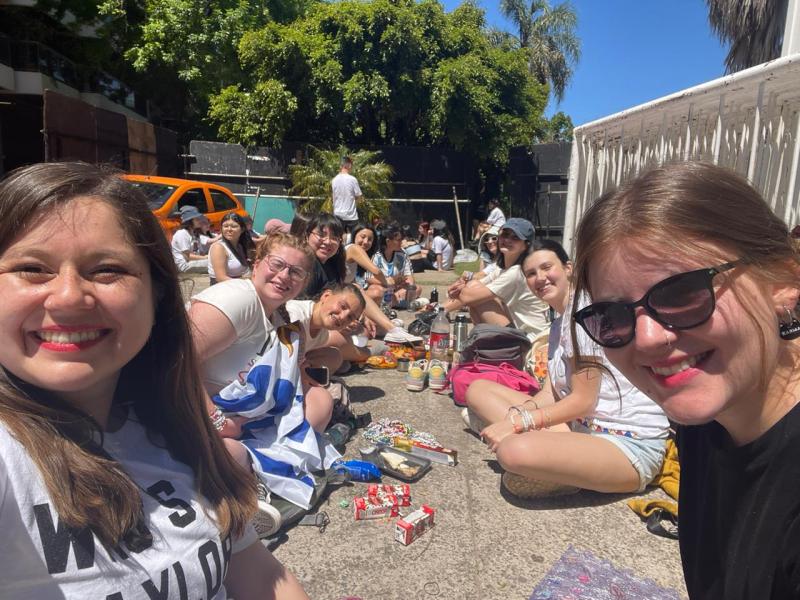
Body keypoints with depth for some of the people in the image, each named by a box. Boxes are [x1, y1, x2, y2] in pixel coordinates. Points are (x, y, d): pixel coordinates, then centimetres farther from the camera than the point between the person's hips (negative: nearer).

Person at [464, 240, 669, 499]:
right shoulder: (558, 322, 15)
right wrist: (514, 416, -12)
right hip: (581, 427, 10)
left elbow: (583, 401, -16)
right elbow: (550, 394, 8)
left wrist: (516, 422, -15)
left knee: (516, 451, -39)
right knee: (478, 389, 5)